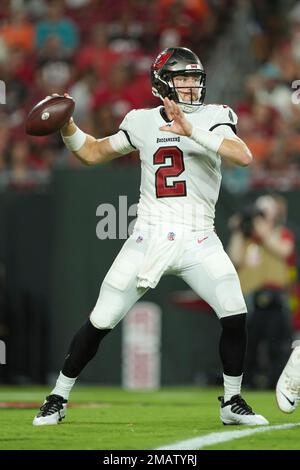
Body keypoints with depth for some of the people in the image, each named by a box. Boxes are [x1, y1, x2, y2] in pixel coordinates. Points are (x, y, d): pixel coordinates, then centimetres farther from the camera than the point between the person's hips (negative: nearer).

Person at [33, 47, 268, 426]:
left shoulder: (212, 118, -1)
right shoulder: (143, 123, 7)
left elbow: (243, 156, -19)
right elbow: (92, 153, 18)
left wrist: (192, 131, -28)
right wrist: (66, 126, 0)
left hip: (198, 240, -1)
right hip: (148, 238, 1)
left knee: (235, 316, -14)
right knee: (99, 323, -1)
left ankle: (232, 403, 7)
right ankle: (57, 399, 15)